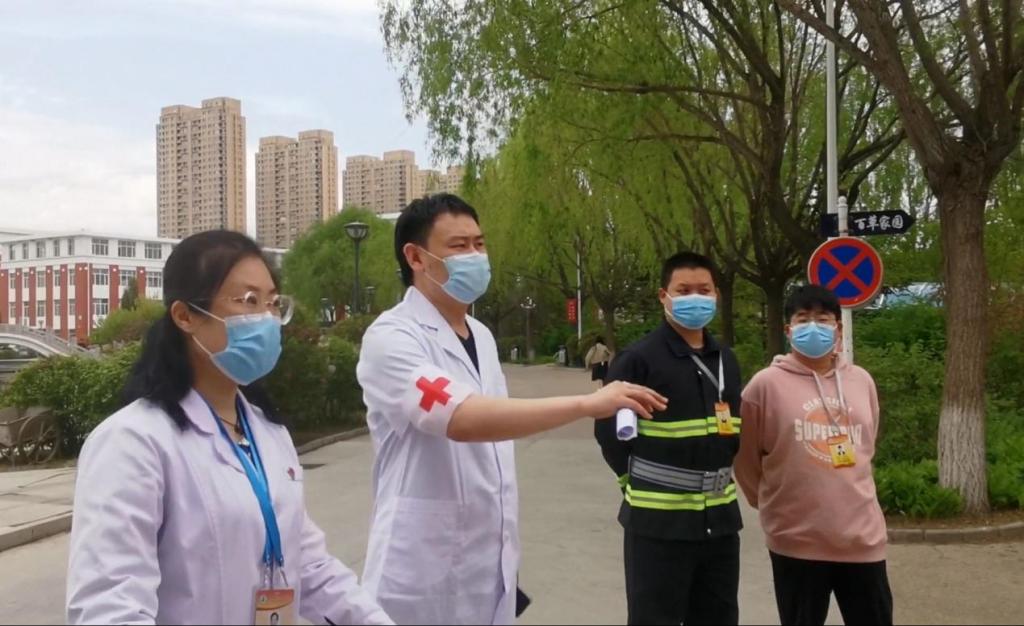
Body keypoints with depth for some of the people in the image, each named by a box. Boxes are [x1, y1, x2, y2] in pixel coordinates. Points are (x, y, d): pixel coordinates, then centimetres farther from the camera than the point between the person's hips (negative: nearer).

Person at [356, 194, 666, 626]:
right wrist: (588, 403, -32)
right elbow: (462, 419, -30)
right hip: (423, 576, -7)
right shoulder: (391, 338, -15)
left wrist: (508, 551, 16)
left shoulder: (482, 337, 10)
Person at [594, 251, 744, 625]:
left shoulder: (726, 360, 11)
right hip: (658, 520, -6)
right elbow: (609, 429, -9)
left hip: (720, 517, 7)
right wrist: (640, 482, -1)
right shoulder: (639, 358, -12)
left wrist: (718, 477, 14)